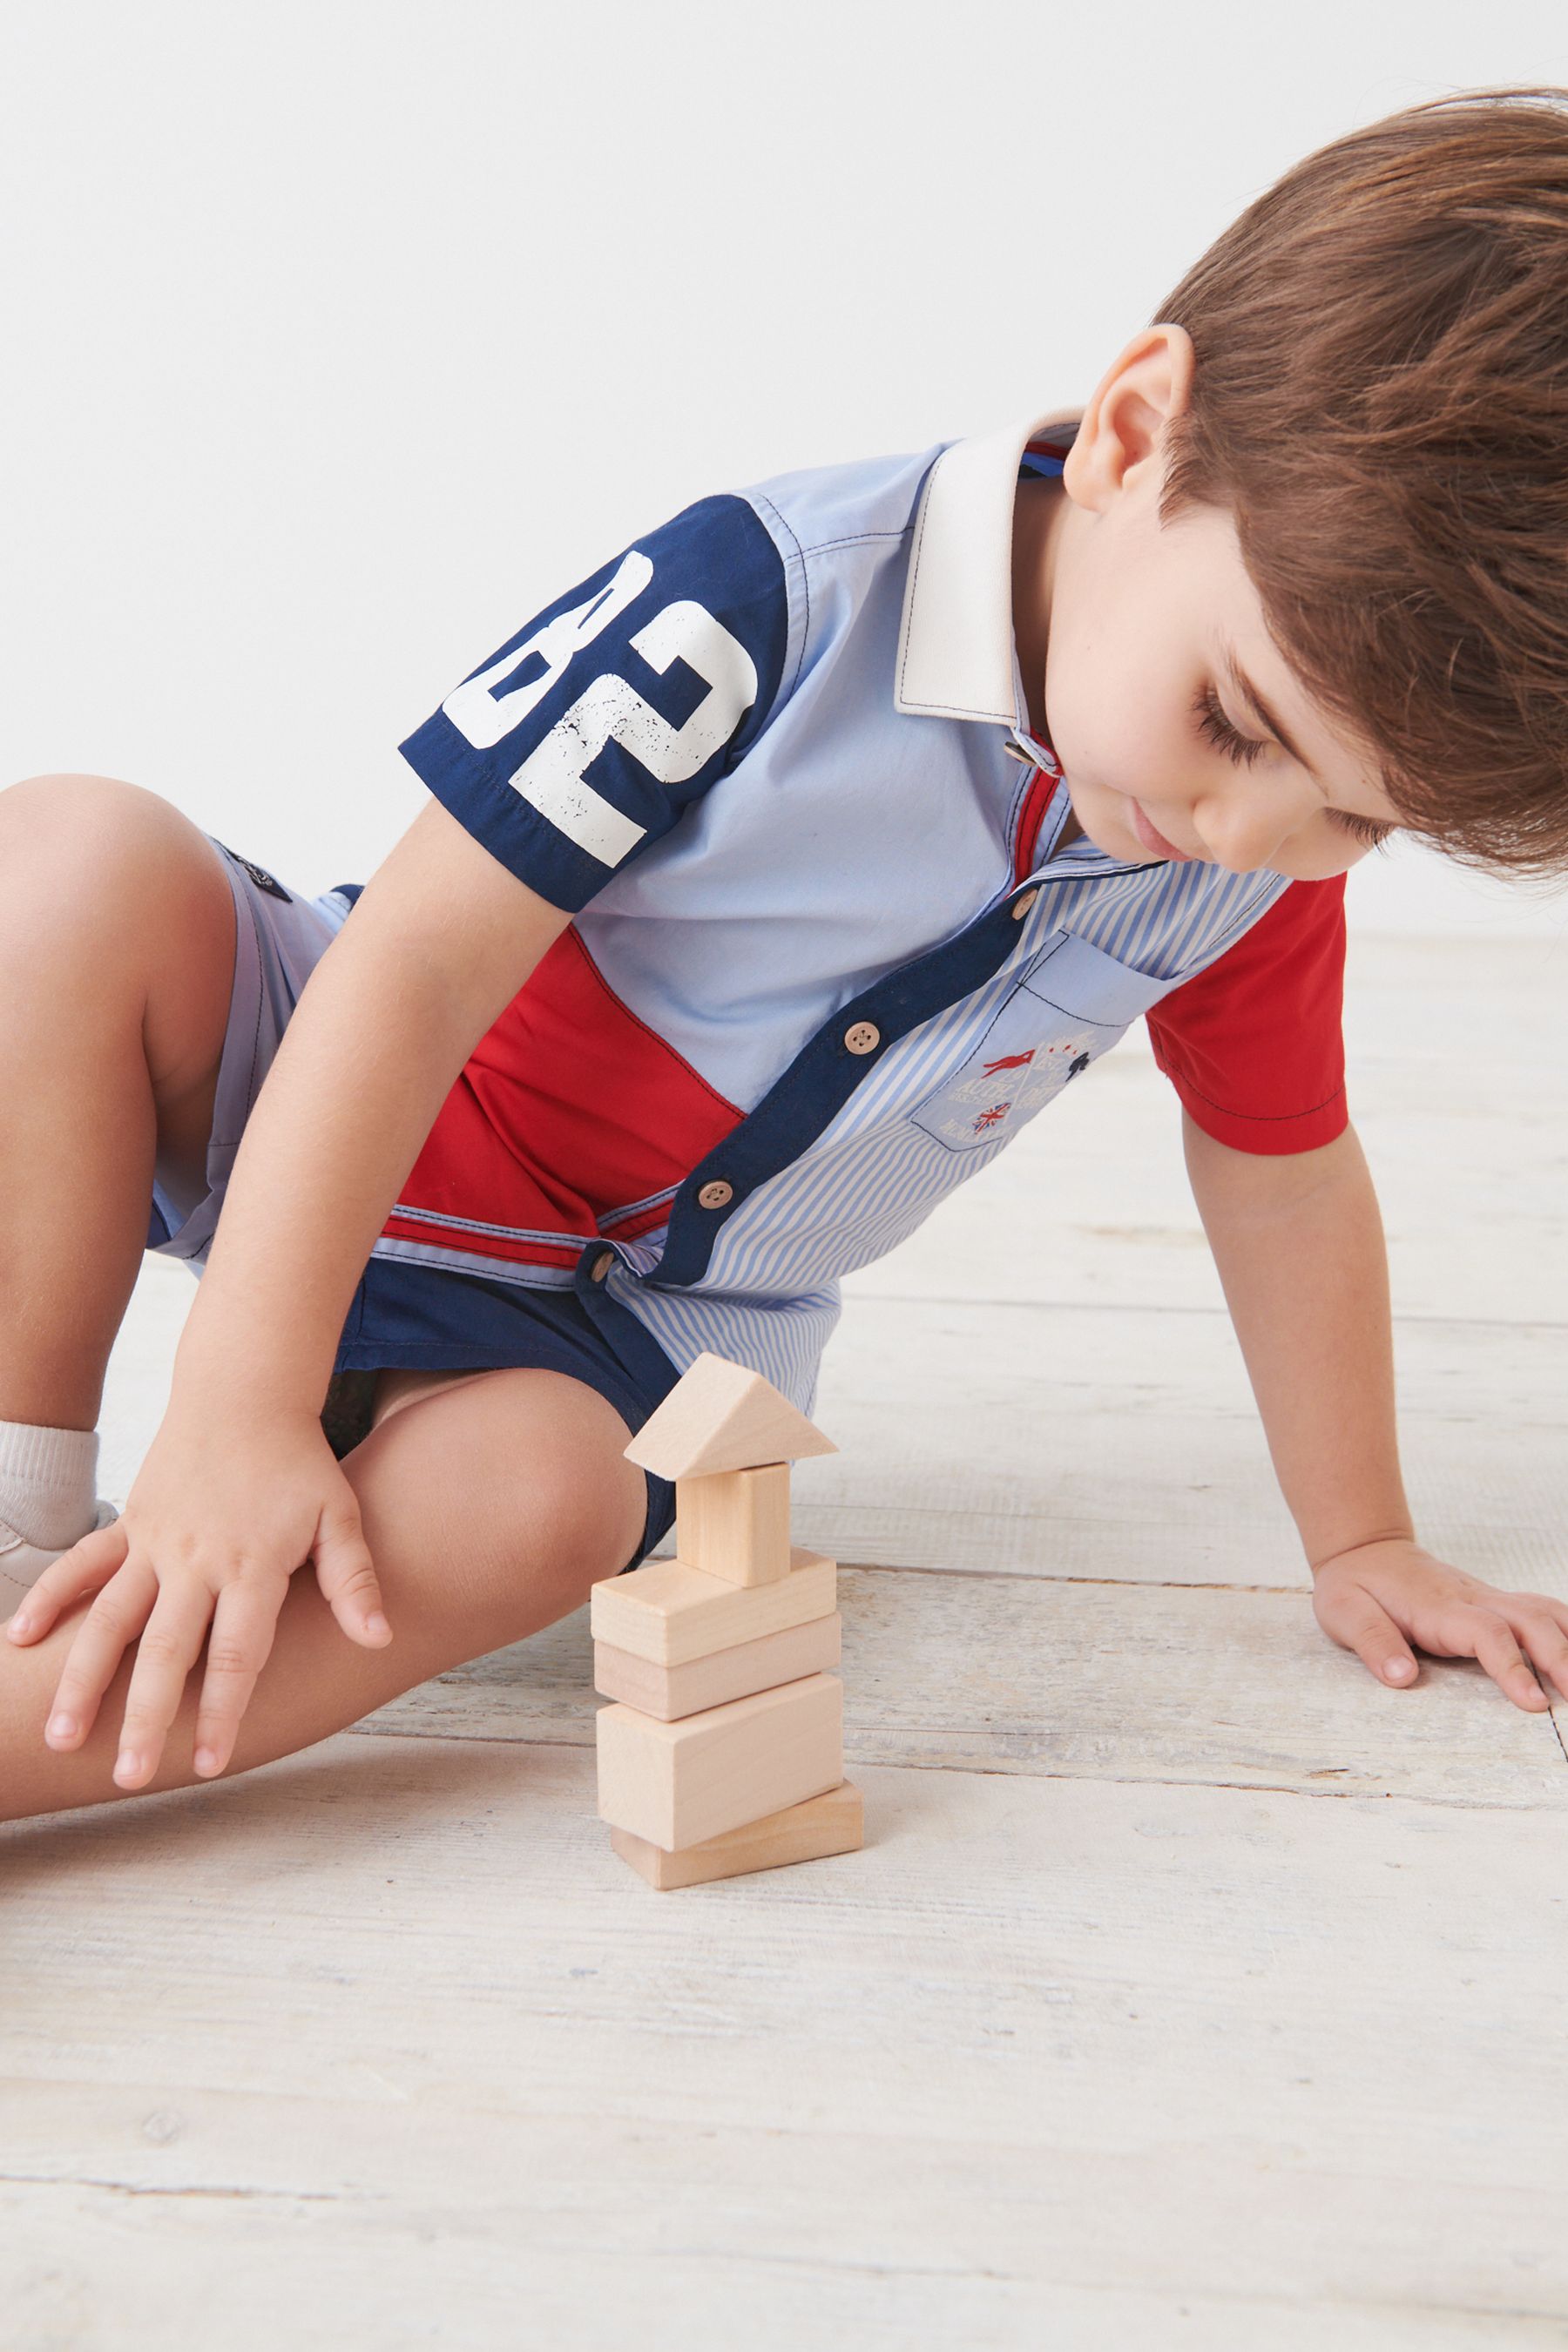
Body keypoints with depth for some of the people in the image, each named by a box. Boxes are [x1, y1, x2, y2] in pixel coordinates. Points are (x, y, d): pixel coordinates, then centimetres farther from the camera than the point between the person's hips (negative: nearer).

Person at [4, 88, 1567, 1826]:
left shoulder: (1271, 856, -9)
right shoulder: (774, 596, -27)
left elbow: (1285, 1177, 7)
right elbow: (421, 961, -26)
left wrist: (1361, 1544, 13)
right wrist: (239, 1408, -28)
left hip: (633, 1335, 3)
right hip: (356, 1147, -2)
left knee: (525, 1503, -34)